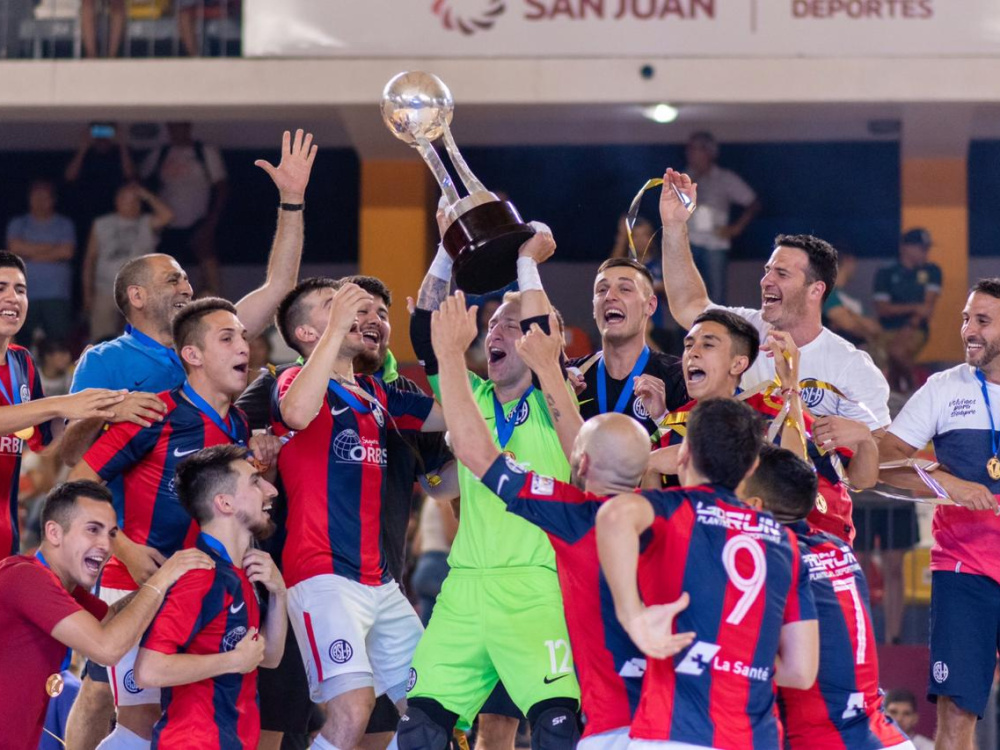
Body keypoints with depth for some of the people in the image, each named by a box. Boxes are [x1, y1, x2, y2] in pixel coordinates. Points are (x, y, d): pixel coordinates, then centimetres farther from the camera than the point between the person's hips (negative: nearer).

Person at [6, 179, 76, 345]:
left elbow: (67, 251, -5)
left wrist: (31, 252, -1)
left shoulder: (64, 225, 10)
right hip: (25, 295, 1)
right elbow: (14, 247, -5)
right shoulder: (18, 224, 13)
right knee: (22, 343, -3)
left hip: (57, 296, -1)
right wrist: (49, 247, -2)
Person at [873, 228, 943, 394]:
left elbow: (929, 304, 0)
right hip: (890, 329, 1)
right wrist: (914, 308, -12)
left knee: (899, 351, -31)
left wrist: (912, 324, -18)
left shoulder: (932, 271, 9)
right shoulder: (885, 274, 6)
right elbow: (881, 308, -2)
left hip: (917, 329, -1)